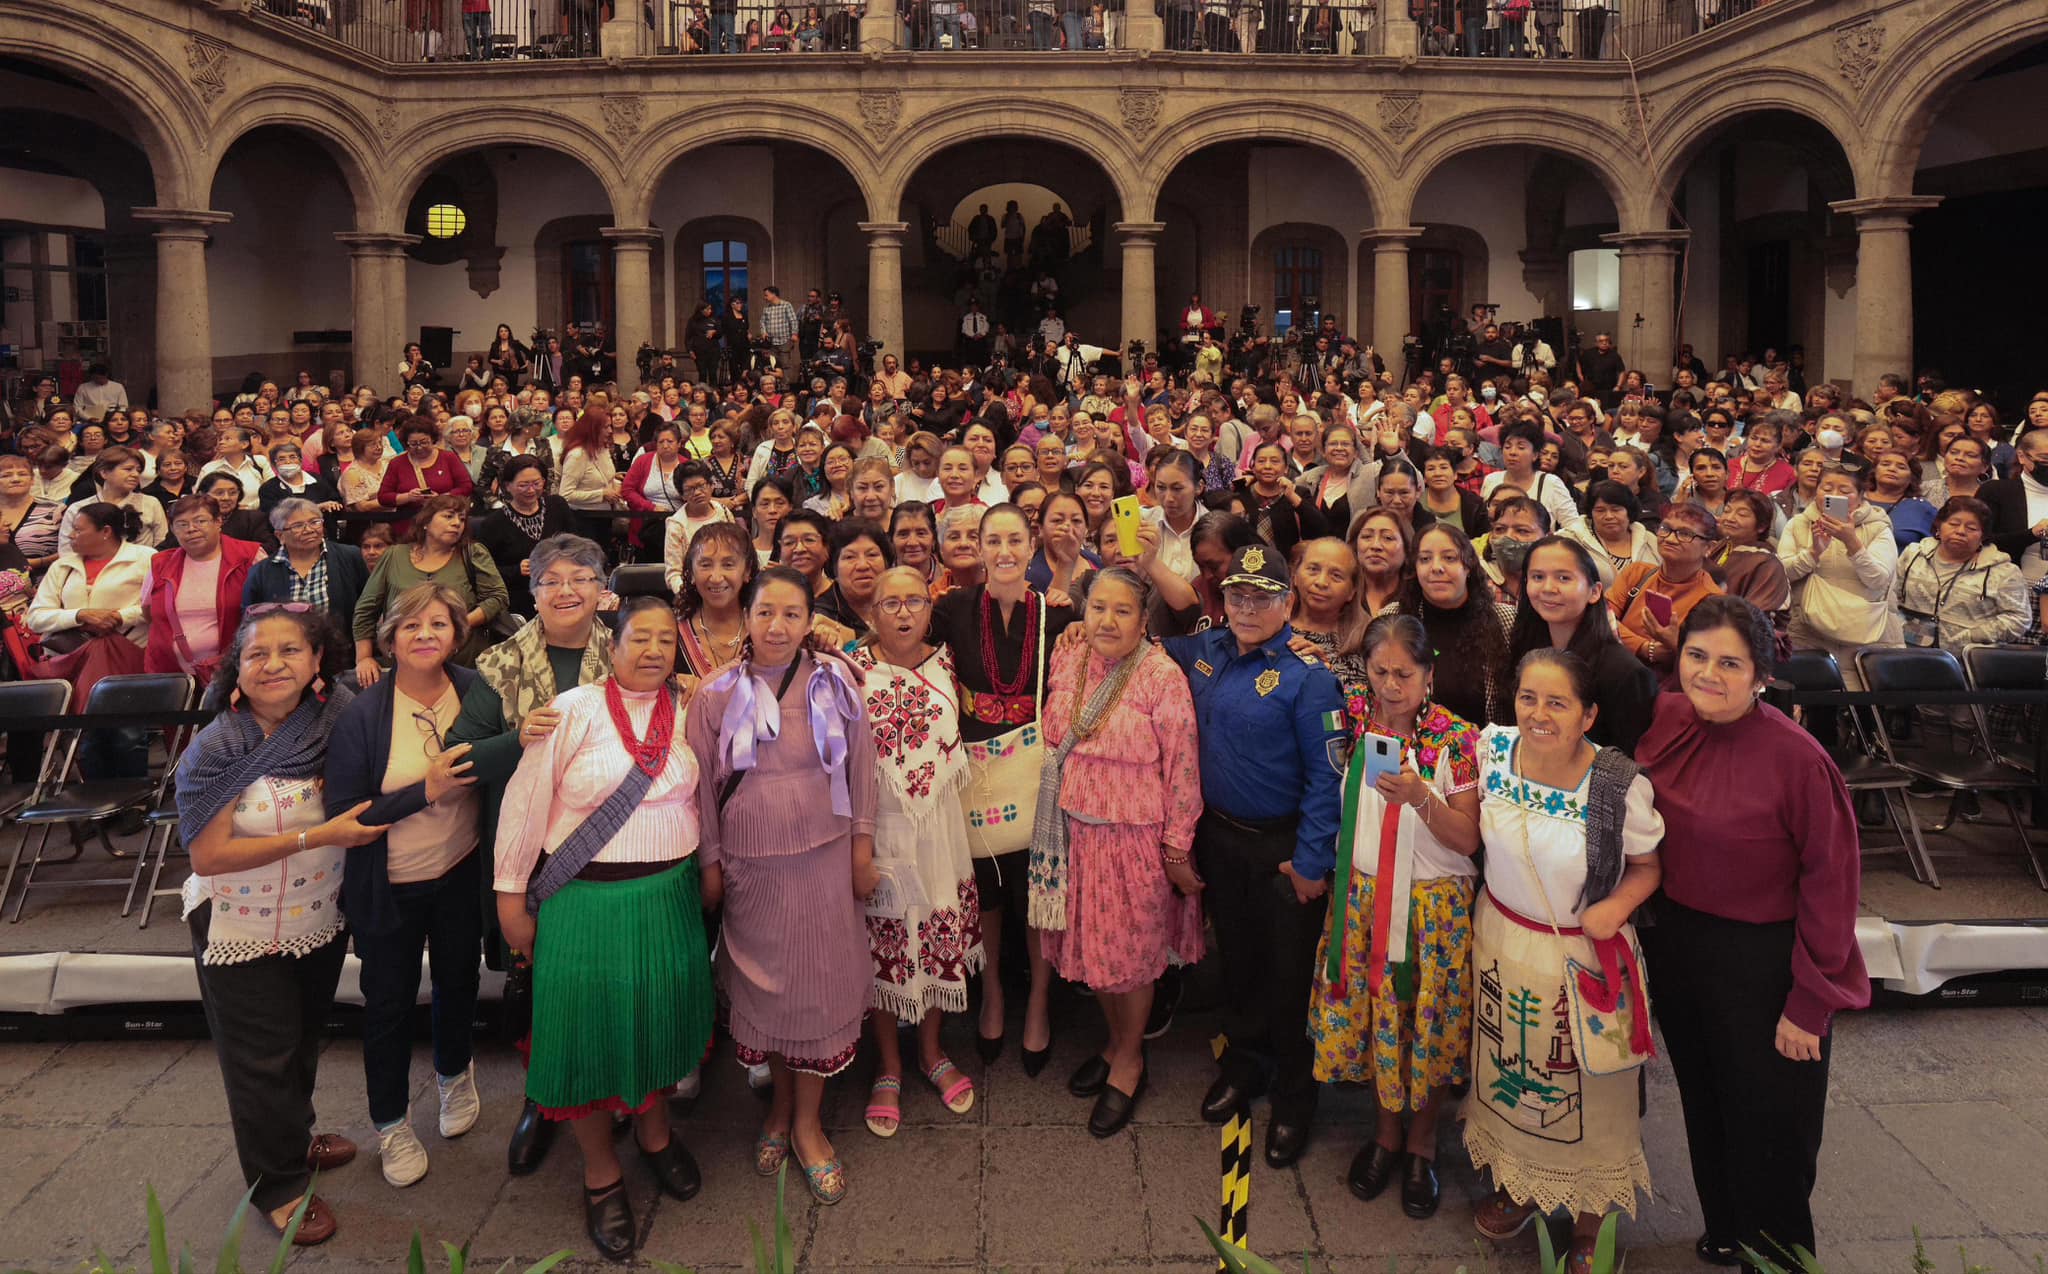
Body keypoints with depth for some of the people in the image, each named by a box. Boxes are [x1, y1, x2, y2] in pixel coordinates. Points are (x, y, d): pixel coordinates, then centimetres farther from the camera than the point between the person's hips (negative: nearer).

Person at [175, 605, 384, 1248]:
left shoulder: (337, 719, -10)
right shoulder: (216, 750, -21)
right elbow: (208, 856, -23)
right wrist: (317, 837, -28)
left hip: (320, 921, 4)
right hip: (242, 930, -4)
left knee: (305, 1038, 23)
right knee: (263, 1057, 10)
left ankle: (294, 1138, 48)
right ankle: (278, 1183, 31)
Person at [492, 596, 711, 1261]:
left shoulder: (685, 712, 2)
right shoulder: (574, 710, -9)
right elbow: (525, 801, -7)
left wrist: (705, 871, 10)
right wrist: (511, 895, -5)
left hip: (671, 895, 4)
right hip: (586, 900, -3)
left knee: (661, 1015, 14)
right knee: (591, 1025, 4)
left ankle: (654, 1131, 40)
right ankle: (600, 1174, 23)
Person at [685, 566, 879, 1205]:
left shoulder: (834, 684, -2)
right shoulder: (716, 696, -4)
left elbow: (861, 770, 3)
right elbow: (702, 787, 2)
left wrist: (863, 848, 2)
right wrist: (709, 863, 3)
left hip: (823, 856, 0)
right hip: (749, 863, 0)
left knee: (818, 982, 5)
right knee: (763, 980, 10)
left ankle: (806, 1124, 20)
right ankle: (780, 1101, 32)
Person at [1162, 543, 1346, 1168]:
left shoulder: (1305, 673, -18)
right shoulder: (1204, 652, 0)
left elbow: (1327, 775, -18)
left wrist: (1311, 859, -19)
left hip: (1282, 848, -5)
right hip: (1218, 836, 6)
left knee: (1289, 973, 8)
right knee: (1235, 956, 21)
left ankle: (1293, 1096, 26)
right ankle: (1244, 1060, 42)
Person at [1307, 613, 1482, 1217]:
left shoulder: (1457, 740, -11)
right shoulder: (1355, 729, 0)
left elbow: (1467, 840, -12)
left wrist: (1420, 797, -24)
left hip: (1434, 905, -3)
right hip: (1362, 897, 3)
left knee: (1428, 1024, 5)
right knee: (1371, 1016, 10)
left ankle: (1421, 1143, 27)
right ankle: (1387, 1128, 32)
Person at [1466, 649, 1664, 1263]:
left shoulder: (1621, 785, -22)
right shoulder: (1492, 749, -12)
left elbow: (1646, 866, -7)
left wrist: (1616, 905, -24)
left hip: (1585, 953, -3)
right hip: (1502, 938, 3)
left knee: (1587, 1089, 15)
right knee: (1512, 1071, 22)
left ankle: (1590, 1218, 40)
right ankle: (1519, 1183, 48)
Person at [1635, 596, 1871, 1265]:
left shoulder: (1797, 759, -23)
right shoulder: (1664, 720, -8)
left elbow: (1831, 882, -17)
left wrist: (1810, 1004, -15)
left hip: (1762, 963, -5)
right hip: (1675, 946, 5)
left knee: (1769, 1132, 12)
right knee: (1705, 1109, 24)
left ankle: (1775, 1253, 36)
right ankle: (1723, 1235, 47)